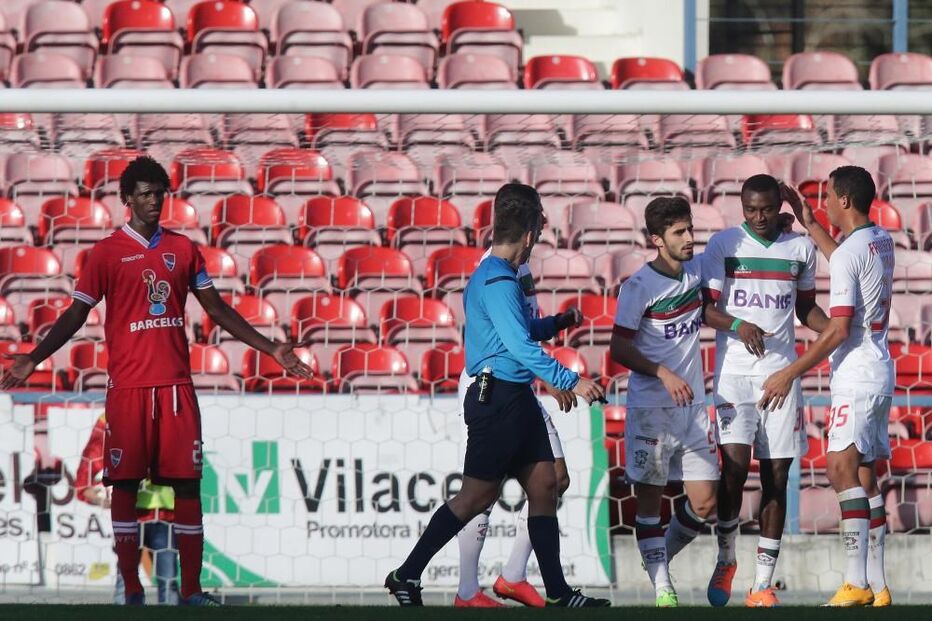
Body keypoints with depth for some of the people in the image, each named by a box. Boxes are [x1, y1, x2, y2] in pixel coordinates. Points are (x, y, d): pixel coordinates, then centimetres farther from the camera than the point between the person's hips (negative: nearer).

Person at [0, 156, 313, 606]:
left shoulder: (183, 249, 11)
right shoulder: (107, 253, 1)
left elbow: (217, 309, 15)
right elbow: (76, 315, 1)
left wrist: (270, 349, 11)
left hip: (176, 383, 3)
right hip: (127, 385, -3)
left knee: (187, 484, -1)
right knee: (125, 485, -2)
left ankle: (191, 591, 1)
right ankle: (132, 591, 2)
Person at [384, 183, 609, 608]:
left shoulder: (488, 276, 16)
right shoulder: (498, 282, -16)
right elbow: (520, 346, -24)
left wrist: (554, 323, 45)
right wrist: (571, 381, -23)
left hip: (515, 400, 10)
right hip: (498, 399, -10)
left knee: (543, 485, 6)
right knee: (477, 496, -5)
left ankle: (558, 593, 4)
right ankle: (406, 576, 3)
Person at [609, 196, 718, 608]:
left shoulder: (699, 271, 6)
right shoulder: (639, 286, -11)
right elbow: (619, 348, -11)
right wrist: (663, 374, -21)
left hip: (693, 404, 6)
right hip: (650, 408, -6)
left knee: (705, 503, 3)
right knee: (649, 497, -1)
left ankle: (661, 557, 24)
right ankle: (661, 587, 3)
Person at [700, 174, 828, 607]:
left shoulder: (800, 247, 9)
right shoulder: (723, 244, 1)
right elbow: (705, 307, -1)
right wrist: (737, 325, -21)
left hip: (781, 371, 3)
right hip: (734, 371, -3)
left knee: (776, 475, 1)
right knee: (734, 465, -16)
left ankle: (763, 584, 6)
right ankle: (725, 560, 9)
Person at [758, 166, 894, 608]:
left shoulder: (848, 253, -16)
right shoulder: (881, 242, 11)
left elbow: (838, 330, -20)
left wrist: (790, 374, -15)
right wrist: (809, 224, 40)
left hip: (857, 377, -10)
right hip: (879, 373, 10)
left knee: (842, 468, -16)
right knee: (864, 475, 10)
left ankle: (857, 582, -26)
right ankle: (877, 586, 8)